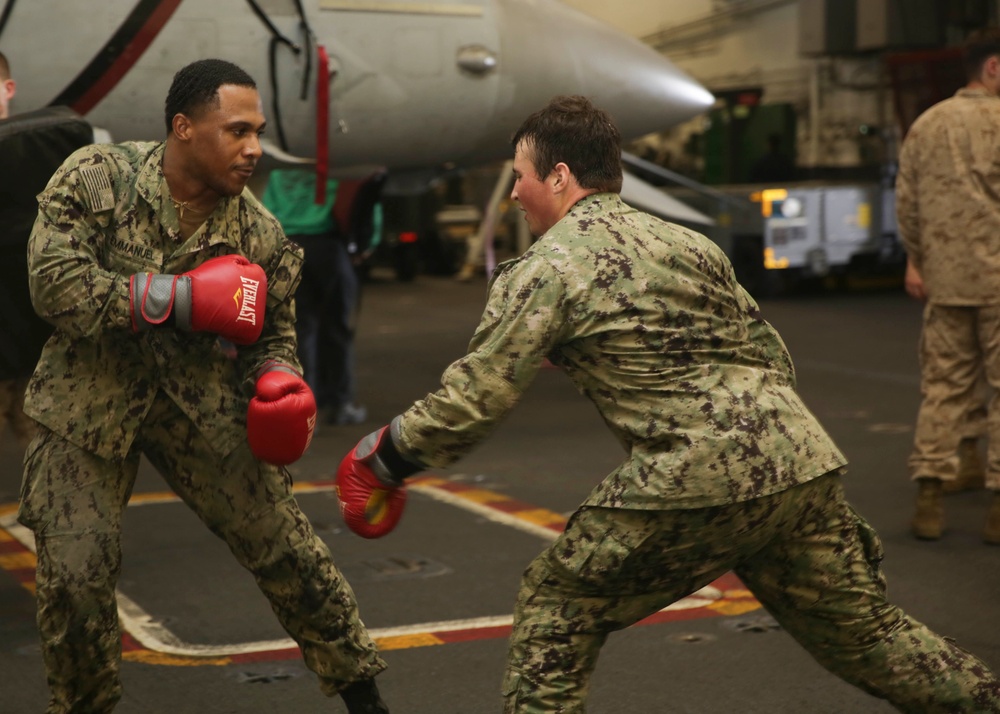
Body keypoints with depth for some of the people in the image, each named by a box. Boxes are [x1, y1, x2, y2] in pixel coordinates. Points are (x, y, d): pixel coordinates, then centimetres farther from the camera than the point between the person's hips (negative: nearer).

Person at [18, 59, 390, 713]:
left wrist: (279, 382, -19)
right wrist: (183, 297, -27)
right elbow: (55, 284, -22)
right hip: (88, 400, -1)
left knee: (286, 547, 0)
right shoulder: (95, 178, -14)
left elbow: (272, 333, 6)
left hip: (199, 400, 2)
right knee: (75, 576, -4)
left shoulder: (259, 234, -6)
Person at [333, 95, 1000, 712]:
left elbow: (474, 398, -4)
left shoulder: (548, 267, 0)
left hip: (693, 482, -7)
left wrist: (382, 458, 8)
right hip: (801, 459, 7)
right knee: (868, 632, 19)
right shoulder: (688, 241, 20)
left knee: (555, 610, 11)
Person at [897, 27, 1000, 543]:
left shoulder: (926, 124, 8)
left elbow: (905, 202, 10)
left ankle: (929, 498, 8)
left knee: (942, 386, 10)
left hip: (946, 282, 5)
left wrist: (921, 261, 20)